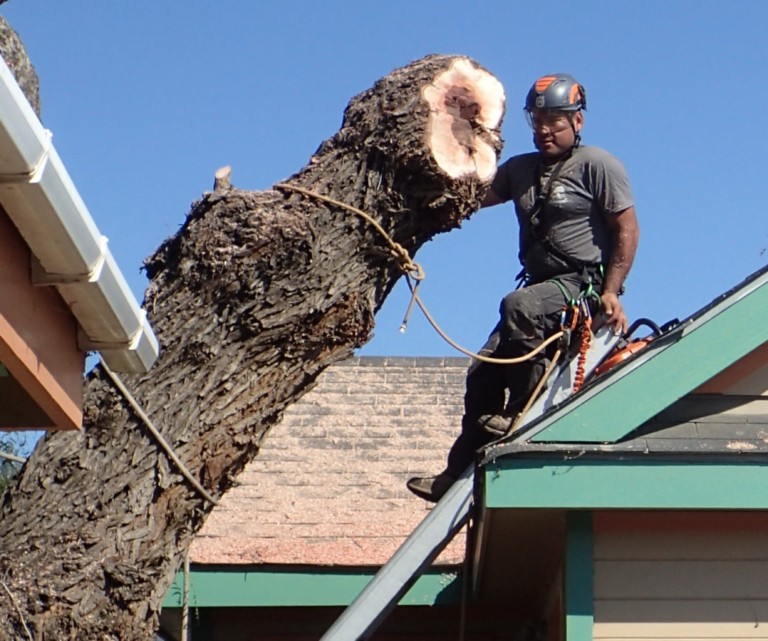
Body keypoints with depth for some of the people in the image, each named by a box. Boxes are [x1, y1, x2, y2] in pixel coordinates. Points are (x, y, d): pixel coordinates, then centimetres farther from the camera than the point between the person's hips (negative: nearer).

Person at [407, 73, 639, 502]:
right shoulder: (521, 169, 16)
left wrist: (611, 292, -15)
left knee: (519, 307, -36)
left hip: (583, 285, -7)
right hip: (540, 288, 7)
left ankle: (523, 412, -28)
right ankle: (460, 473, 4)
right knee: (484, 373, -2)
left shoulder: (598, 166, -5)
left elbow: (627, 230, -8)